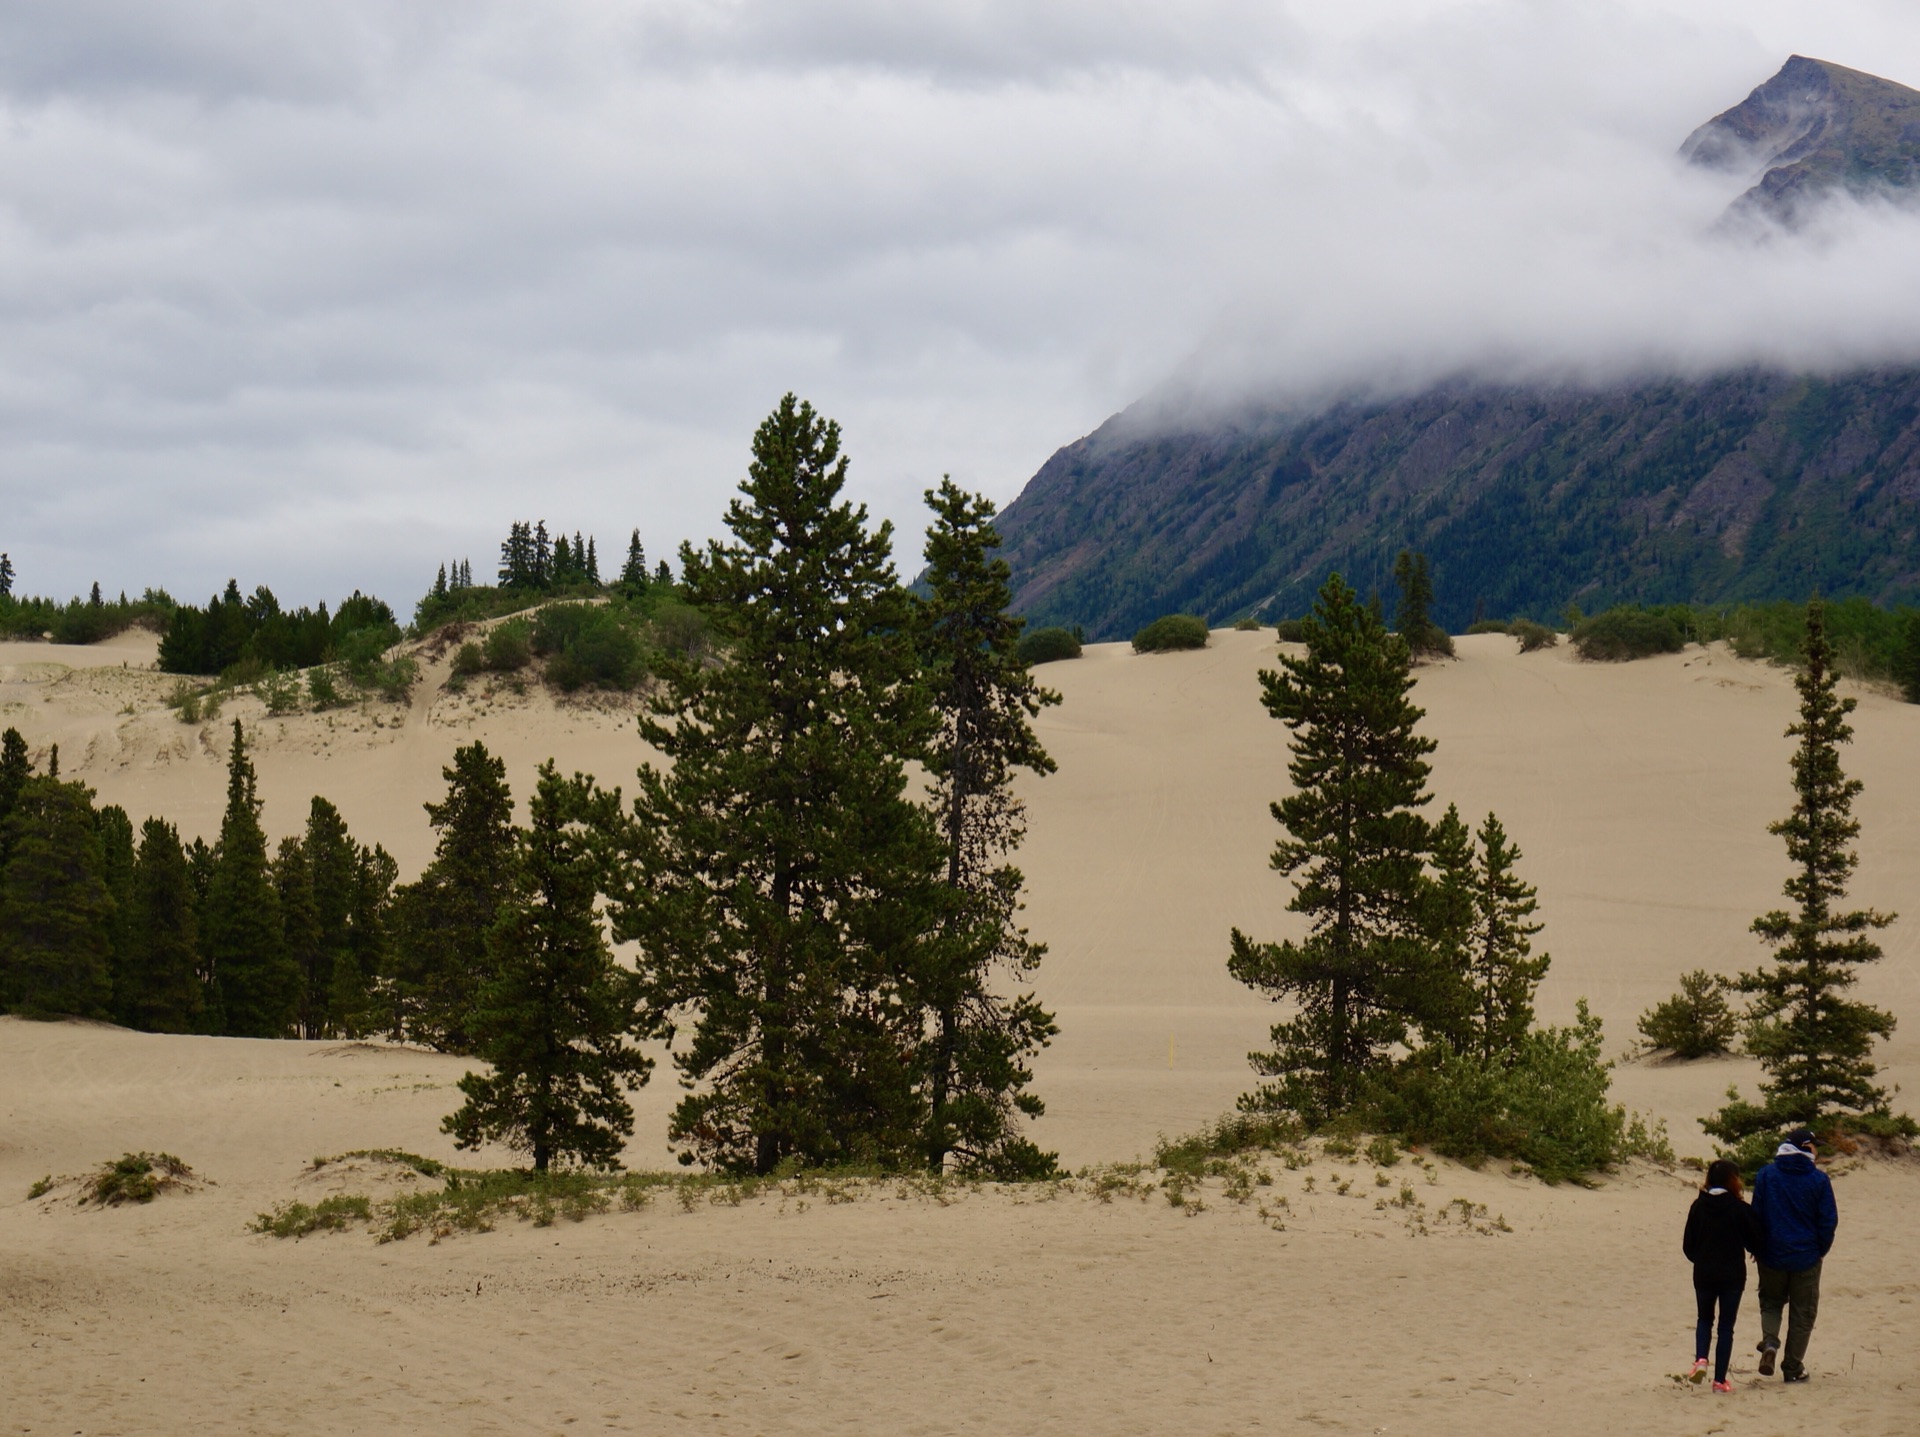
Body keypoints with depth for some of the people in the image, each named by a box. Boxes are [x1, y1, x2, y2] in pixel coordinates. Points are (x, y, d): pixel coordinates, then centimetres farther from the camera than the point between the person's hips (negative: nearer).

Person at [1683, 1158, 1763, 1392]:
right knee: (1726, 1326, 6)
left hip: (1703, 1274, 2)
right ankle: (1720, 1379, 5)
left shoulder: (1698, 1206, -3)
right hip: (1732, 1275, -2)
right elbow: (1755, 1241, -4)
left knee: (1705, 1320, 20)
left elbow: (1688, 1245, 1)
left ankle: (1701, 1358, -6)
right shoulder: (1739, 1208, -11)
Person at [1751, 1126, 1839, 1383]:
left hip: (1772, 1255, 1)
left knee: (1770, 1302, 20)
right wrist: (1821, 1251, 8)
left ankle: (1769, 1342, -7)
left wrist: (1757, 1247, 10)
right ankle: (1793, 1366, 12)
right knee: (1802, 1313, 11)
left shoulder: (1765, 1175, -4)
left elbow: (1755, 1215, -2)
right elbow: (1829, 1220, -6)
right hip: (1806, 1256, -1)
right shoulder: (1818, 1180, -9)